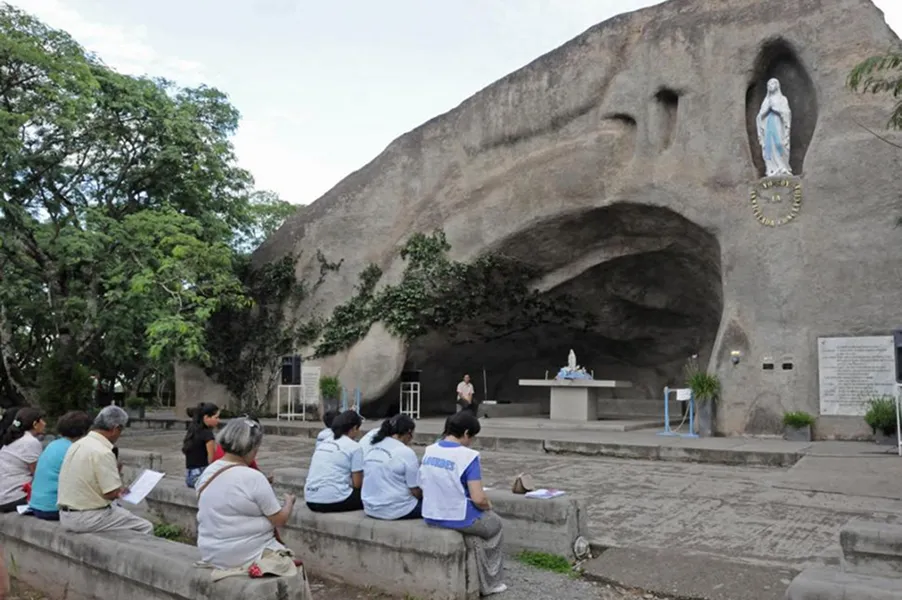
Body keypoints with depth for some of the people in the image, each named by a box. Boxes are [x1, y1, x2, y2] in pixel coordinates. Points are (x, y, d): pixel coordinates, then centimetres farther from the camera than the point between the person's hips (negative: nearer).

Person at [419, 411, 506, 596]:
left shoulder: (429, 451, 0)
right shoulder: (468, 456, -20)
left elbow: (423, 486, 10)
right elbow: (478, 499, -22)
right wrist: (488, 506, 0)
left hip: (430, 516, 6)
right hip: (458, 518, -6)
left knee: (481, 520, 31)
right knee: (494, 523, 25)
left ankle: (481, 580, 35)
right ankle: (489, 583, 34)